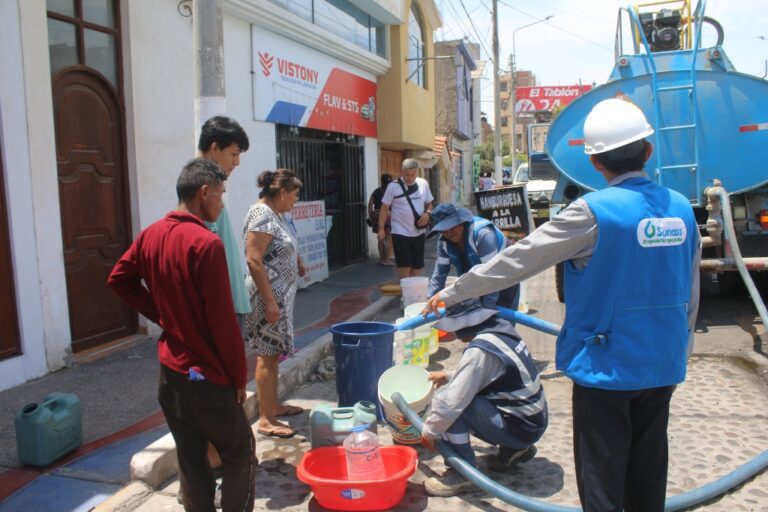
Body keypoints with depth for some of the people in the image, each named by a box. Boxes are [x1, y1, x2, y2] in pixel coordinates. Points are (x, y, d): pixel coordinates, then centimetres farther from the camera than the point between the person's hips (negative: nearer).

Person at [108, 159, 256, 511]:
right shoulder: (206, 243, -21)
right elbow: (223, 321, -20)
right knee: (240, 453, 10)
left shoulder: (151, 235, 2)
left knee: (191, 459, 16)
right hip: (206, 378, -7)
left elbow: (119, 280, 15)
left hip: (170, 373, 7)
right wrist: (240, 376, -9)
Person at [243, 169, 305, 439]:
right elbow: (253, 260, -24)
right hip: (268, 296, -10)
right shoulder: (262, 216, -18)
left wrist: (295, 262, 10)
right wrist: (269, 301, -24)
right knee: (267, 355, -2)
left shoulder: (274, 214, 11)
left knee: (273, 352, 18)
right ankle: (265, 419, 8)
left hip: (280, 295, 10)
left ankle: (273, 405, 30)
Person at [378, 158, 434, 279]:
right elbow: (385, 208, -3)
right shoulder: (393, 186, -7)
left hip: (418, 232, 4)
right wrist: (381, 228, -9)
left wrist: (427, 213, -9)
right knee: (404, 266, -5)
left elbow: (429, 203, 13)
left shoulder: (423, 184, 4)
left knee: (417, 266, 10)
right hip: (400, 232, -4)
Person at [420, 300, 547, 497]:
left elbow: (452, 401, -23)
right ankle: (515, 449, 18)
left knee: (446, 398, -17)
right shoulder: (501, 329, 2)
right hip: (534, 419, 9)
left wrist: (429, 431, -7)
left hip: (519, 426, -9)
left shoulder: (479, 350, -24)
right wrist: (449, 376, 25)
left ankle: (463, 473, -6)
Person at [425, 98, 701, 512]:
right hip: (662, 367, 6)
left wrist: (452, 294, -4)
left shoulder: (592, 212, -17)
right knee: (647, 477, 18)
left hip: (606, 366, -6)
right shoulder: (680, 209, 2)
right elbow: (689, 295, 10)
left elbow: (518, 259, -13)